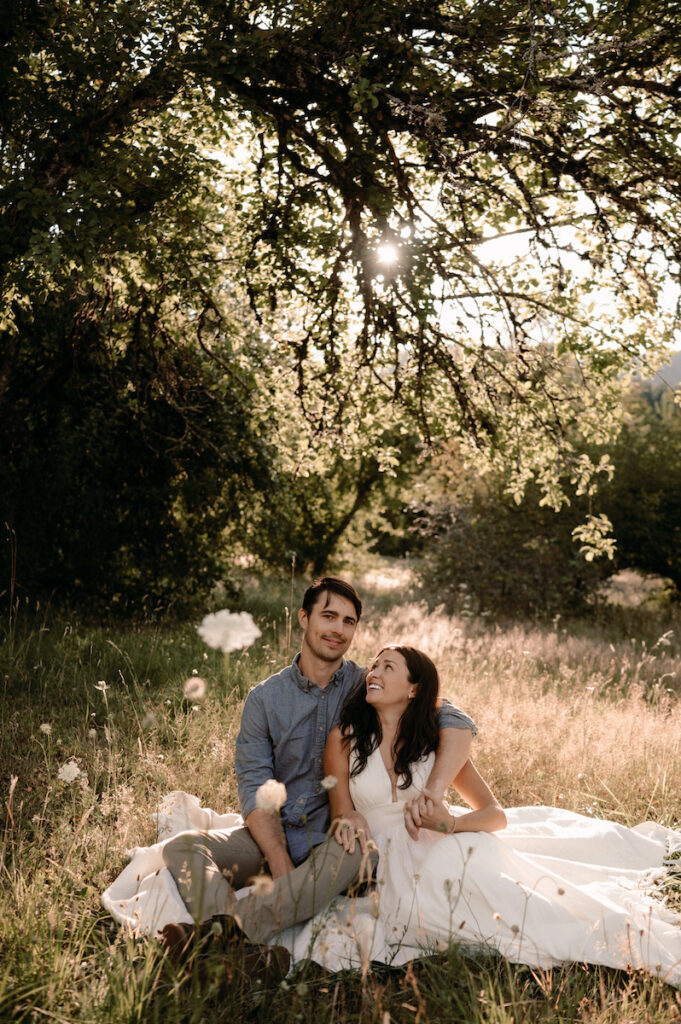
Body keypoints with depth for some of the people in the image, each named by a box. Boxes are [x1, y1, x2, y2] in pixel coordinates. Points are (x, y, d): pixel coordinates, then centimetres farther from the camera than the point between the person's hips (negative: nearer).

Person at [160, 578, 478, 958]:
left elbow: (457, 723, -6)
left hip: (338, 839, -2)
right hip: (273, 837, 2)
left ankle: (220, 934, -43)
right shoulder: (265, 699, 4)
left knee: (355, 854, -37)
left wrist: (432, 792, -24)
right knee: (183, 847, -21)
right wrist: (281, 868, -18)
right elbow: (254, 788, -3)